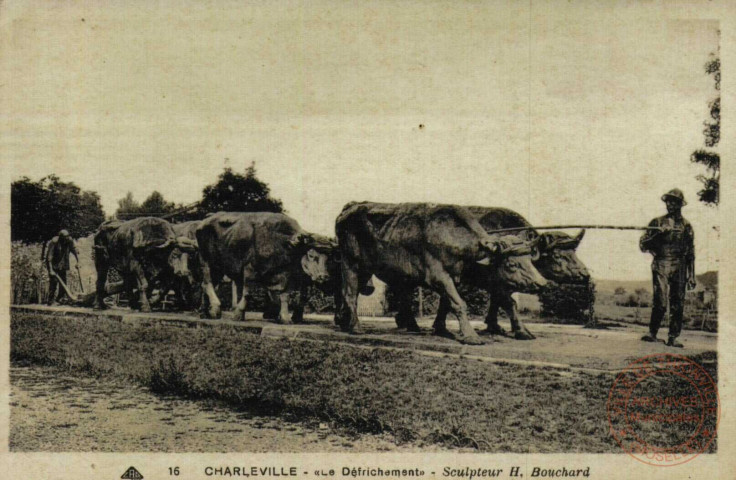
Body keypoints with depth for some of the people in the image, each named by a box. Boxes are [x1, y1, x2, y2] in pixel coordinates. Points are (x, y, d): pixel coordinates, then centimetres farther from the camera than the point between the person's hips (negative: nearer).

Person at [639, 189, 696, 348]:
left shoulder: (686, 226, 13)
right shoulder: (657, 222, 9)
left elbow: (691, 253, 15)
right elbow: (643, 245, 4)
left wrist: (691, 276, 10)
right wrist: (658, 234, -12)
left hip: (679, 268, 2)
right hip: (660, 267, -2)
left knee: (677, 304, 0)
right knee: (660, 302, -12)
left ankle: (673, 338, 5)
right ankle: (652, 333, -3)